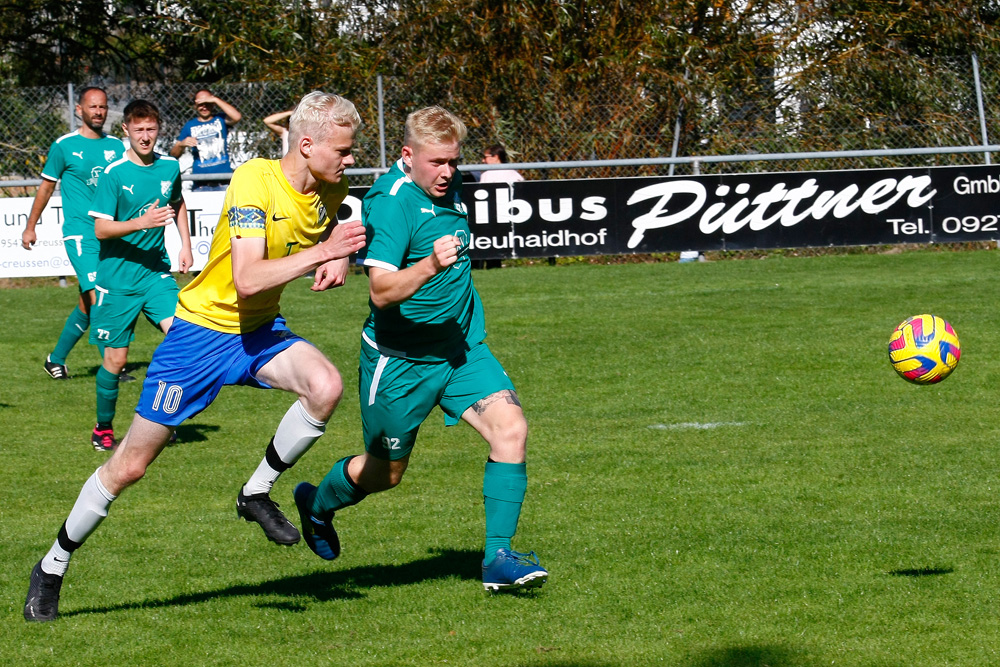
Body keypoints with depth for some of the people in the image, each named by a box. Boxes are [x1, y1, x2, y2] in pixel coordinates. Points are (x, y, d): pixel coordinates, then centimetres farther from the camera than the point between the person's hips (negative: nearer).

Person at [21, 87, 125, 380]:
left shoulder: (116, 146, 10)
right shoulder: (64, 146, -1)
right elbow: (47, 186, 9)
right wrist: (30, 226, 11)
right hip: (79, 232, -5)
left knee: (87, 305, 8)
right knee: (97, 298, -17)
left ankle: (57, 358, 23)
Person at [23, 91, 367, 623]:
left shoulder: (330, 190, -4)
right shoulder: (254, 182, -25)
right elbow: (247, 280, -35)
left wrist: (336, 260, -4)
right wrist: (321, 254, -36)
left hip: (260, 331, 6)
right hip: (204, 326, -5)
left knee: (325, 386, -27)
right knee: (131, 464, -1)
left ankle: (257, 493, -4)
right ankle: (53, 568, 18)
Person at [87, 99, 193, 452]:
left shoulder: (169, 167, 4)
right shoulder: (114, 174, -11)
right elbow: (101, 228, -16)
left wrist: (185, 244, 20)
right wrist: (142, 222, -28)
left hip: (156, 271, 4)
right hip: (117, 278, -4)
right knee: (115, 357, 0)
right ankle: (103, 429, 21)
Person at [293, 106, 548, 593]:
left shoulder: (447, 187, 4)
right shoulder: (392, 202, -22)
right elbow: (382, 290, -32)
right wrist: (430, 266, -44)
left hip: (461, 348, 6)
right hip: (400, 360, -6)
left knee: (510, 428, -15)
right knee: (386, 471, 9)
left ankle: (498, 558, -13)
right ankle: (316, 505, 41)